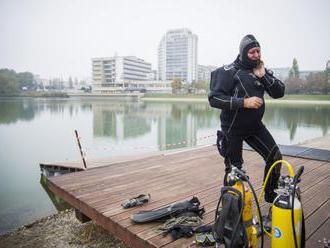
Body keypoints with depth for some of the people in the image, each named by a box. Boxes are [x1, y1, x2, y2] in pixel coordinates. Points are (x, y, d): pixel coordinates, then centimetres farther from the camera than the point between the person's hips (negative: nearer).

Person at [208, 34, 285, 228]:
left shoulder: (261, 69, 4)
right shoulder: (229, 72, -15)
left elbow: (279, 93, -2)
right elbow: (214, 99, -23)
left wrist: (263, 75, -15)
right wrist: (244, 102, -28)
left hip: (255, 125, 6)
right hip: (233, 128, -5)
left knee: (275, 156, 0)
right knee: (234, 169, 3)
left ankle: (271, 196, 21)